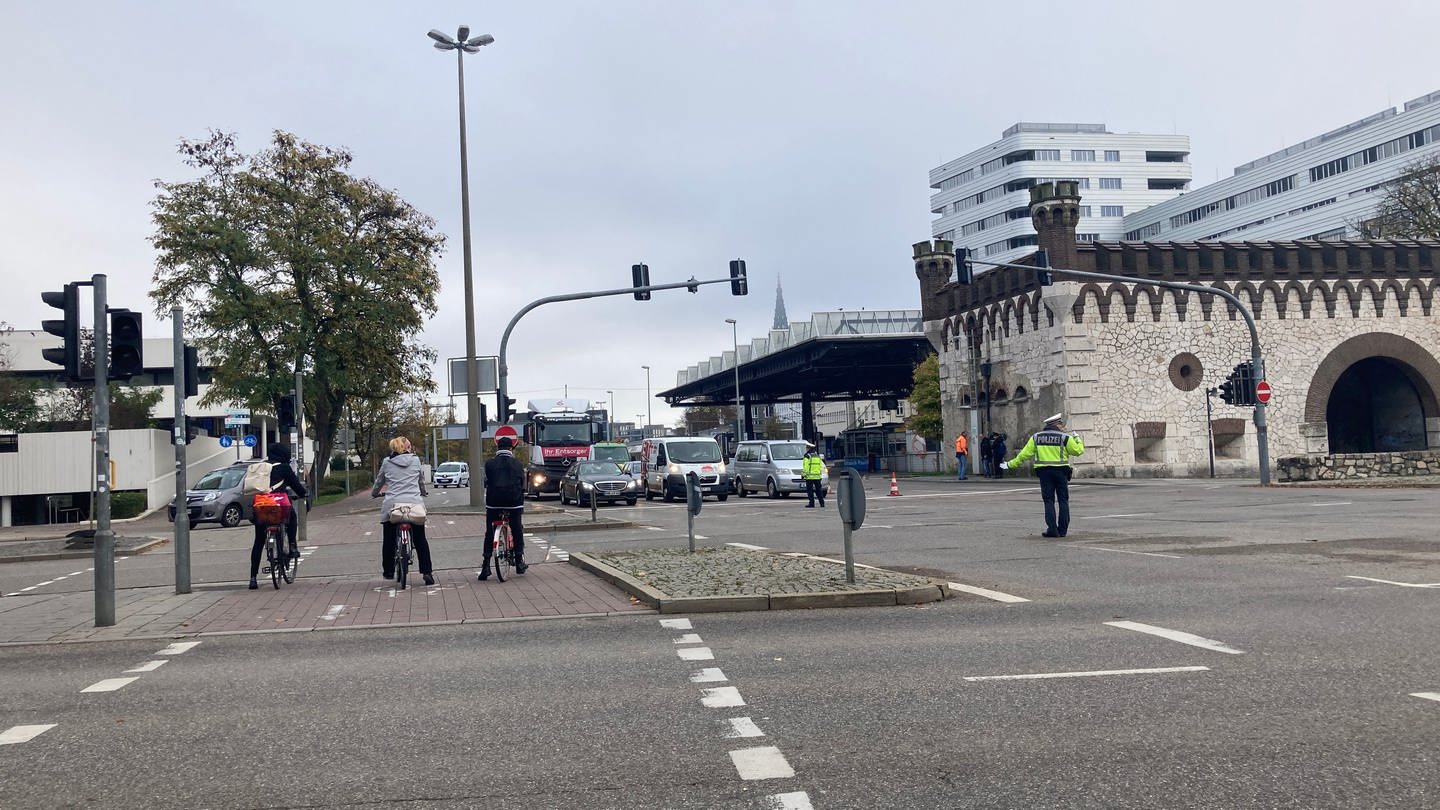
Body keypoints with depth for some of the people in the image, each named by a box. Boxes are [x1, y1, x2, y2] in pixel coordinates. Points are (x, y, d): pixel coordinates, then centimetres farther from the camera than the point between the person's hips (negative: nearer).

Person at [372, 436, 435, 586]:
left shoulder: (386, 462, 6)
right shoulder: (415, 460, 5)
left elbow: (379, 481, 18)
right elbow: (421, 480, 18)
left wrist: (374, 493, 39)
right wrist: (423, 492, 38)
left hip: (392, 504, 0)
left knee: (388, 540, 15)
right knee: (420, 540, 8)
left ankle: (388, 571, 21)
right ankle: (427, 572, 1)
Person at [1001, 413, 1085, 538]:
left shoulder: (1036, 438, 6)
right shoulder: (1065, 438, -2)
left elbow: (1024, 454, 5)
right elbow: (1078, 450, 2)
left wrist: (1011, 464, 14)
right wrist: (1077, 439, 19)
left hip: (1044, 472, 2)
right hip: (1061, 471, -2)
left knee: (1049, 501, 3)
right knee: (1063, 501, 7)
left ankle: (1052, 530, -4)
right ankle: (1062, 530, 7)